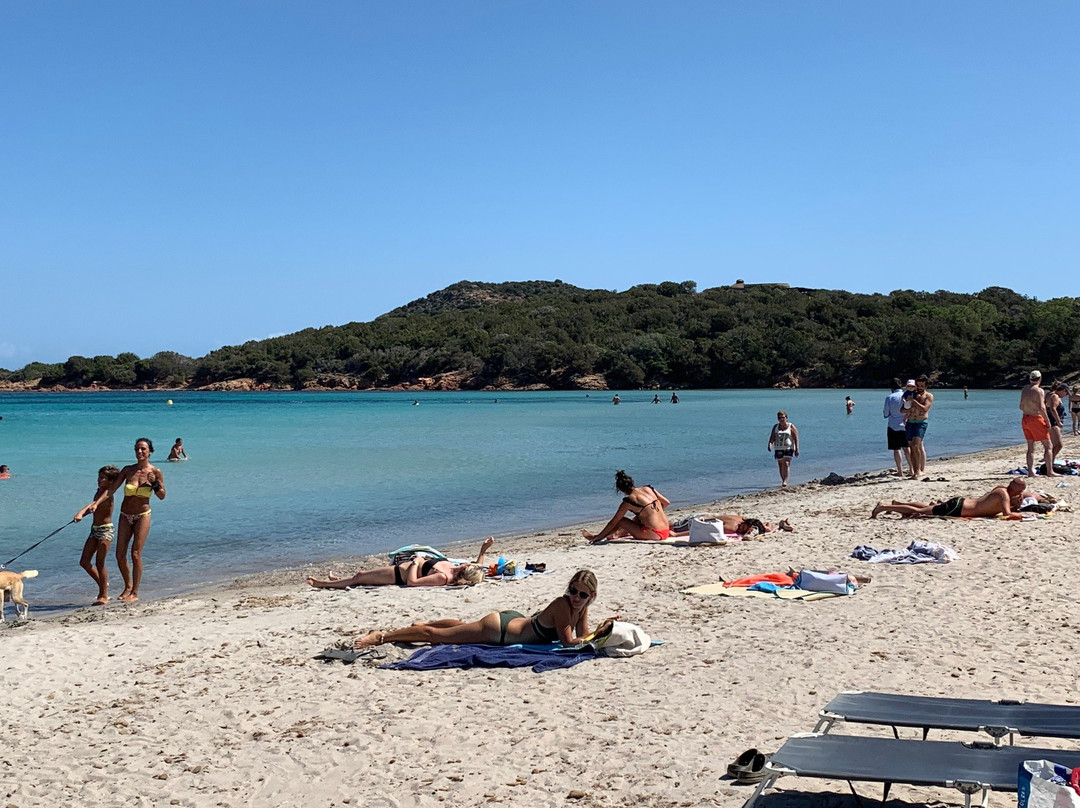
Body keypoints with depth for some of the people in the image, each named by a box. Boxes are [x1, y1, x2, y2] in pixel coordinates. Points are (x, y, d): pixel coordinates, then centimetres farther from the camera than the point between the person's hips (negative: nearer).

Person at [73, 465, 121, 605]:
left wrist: (81, 512, -48)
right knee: (84, 562, 8)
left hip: (106, 530, -9)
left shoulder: (107, 494, -15)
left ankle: (104, 596, 2)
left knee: (99, 563, -8)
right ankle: (103, 584, 26)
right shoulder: (99, 491, 13)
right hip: (94, 529, 9)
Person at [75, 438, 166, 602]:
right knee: (120, 555, 2)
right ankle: (128, 586, 25)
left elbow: (162, 496, 0)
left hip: (142, 516, -3)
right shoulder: (127, 470, -1)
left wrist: (154, 483, -18)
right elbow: (111, 490, -3)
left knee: (136, 554, -9)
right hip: (125, 516, 3)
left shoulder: (155, 472, -6)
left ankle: (135, 592, 1)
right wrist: (96, 503, -15)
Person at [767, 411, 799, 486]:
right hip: (778, 449, 4)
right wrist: (770, 444, -13)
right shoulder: (776, 427, 12)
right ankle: (783, 481, 16)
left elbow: (796, 438, -1)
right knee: (780, 465, 7)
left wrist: (797, 449, -7)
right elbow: (772, 437, 7)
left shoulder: (791, 426, 1)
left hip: (788, 448, -4)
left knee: (786, 464, -17)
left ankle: (785, 481, -23)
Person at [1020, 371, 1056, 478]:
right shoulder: (1039, 391, -12)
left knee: (1031, 448, 9)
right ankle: (1049, 471, -3)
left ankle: (1030, 471, 2)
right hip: (1036, 419, -7)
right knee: (1048, 446, 1)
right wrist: (1048, 422, -15)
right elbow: (1041, 408, -19)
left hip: (1025, 419, 7)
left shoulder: (1024, 390, 9)